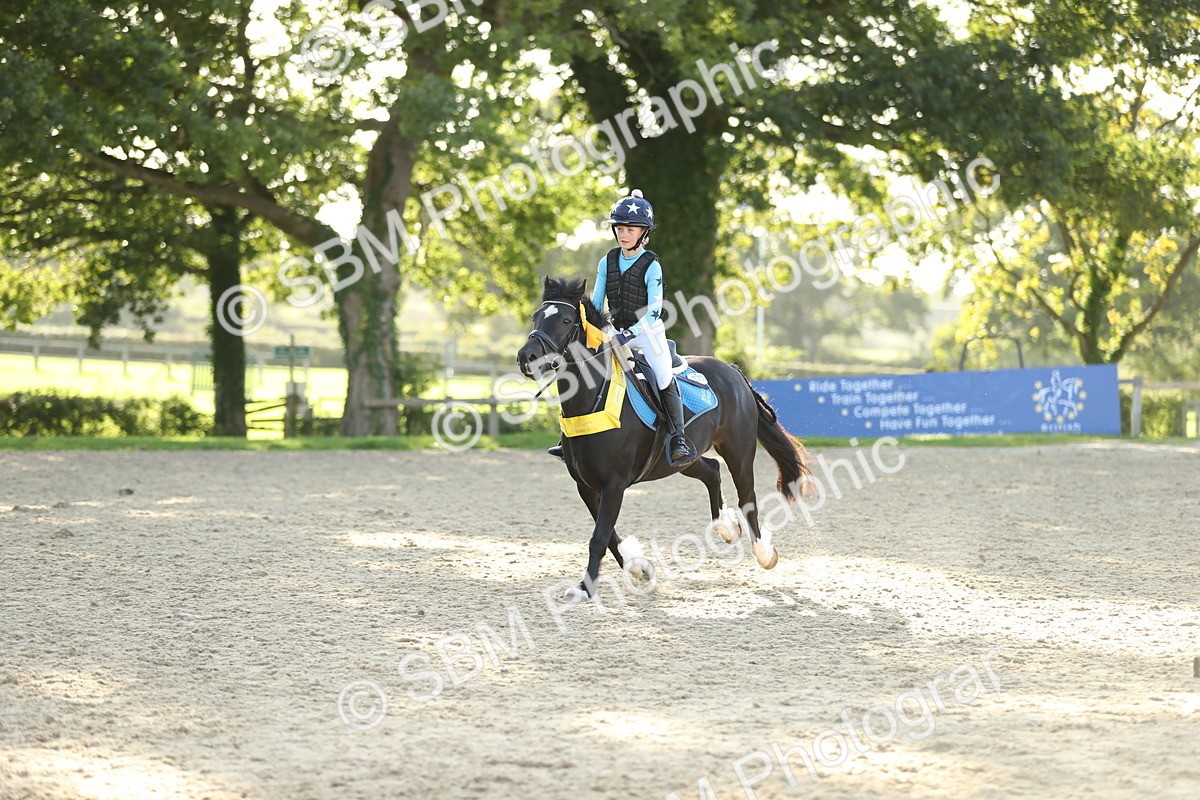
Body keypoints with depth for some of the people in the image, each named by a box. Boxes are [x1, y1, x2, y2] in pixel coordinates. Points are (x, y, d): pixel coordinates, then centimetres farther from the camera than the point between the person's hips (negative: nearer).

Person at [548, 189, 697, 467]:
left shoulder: (651, 266, -14)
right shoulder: (608, 262, 1)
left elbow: (653, 311, -19)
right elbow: (595, 303, 6)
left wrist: (629, 334, -30)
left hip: (649, 331, -5)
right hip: (618, 331, 5)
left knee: (664, 378, -24)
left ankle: (679, 438, -20)